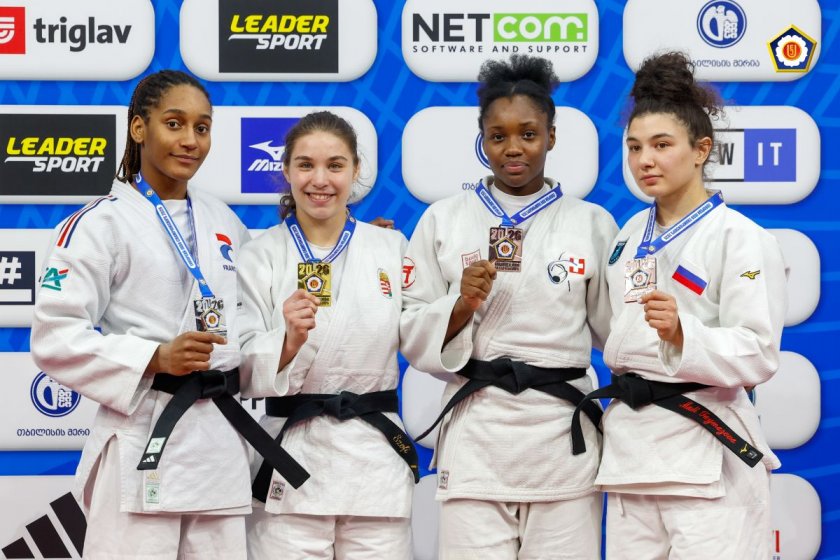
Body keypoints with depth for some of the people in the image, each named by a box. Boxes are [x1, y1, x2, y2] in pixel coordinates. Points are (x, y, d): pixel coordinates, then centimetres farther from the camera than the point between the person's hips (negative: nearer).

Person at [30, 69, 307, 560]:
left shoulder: (224, 223, 16)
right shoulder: (101, 223, -3)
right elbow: (55, 337, -8)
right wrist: (154, 358, -19)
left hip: (221, 442, 6)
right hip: (143, 444, -5)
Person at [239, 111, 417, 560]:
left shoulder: (392, 247, 6)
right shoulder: (259, 256, 0)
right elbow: (243, 371, -6)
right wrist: (289, 340, -22)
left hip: (377, 459, 2)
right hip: (291, 459, -2)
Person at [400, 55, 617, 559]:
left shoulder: (593, 225, 6)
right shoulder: (443, 221, 6)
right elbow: (414, 337, 6)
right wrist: (462, 305, -12)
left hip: (564, 436, 0)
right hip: (476, 436, 0)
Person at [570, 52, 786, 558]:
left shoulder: (740, 237, -9)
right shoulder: (632, 235, 13)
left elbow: (758, 355, -15)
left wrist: (681, 331, -28)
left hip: (706, 446, -7)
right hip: (630, 440, 7)